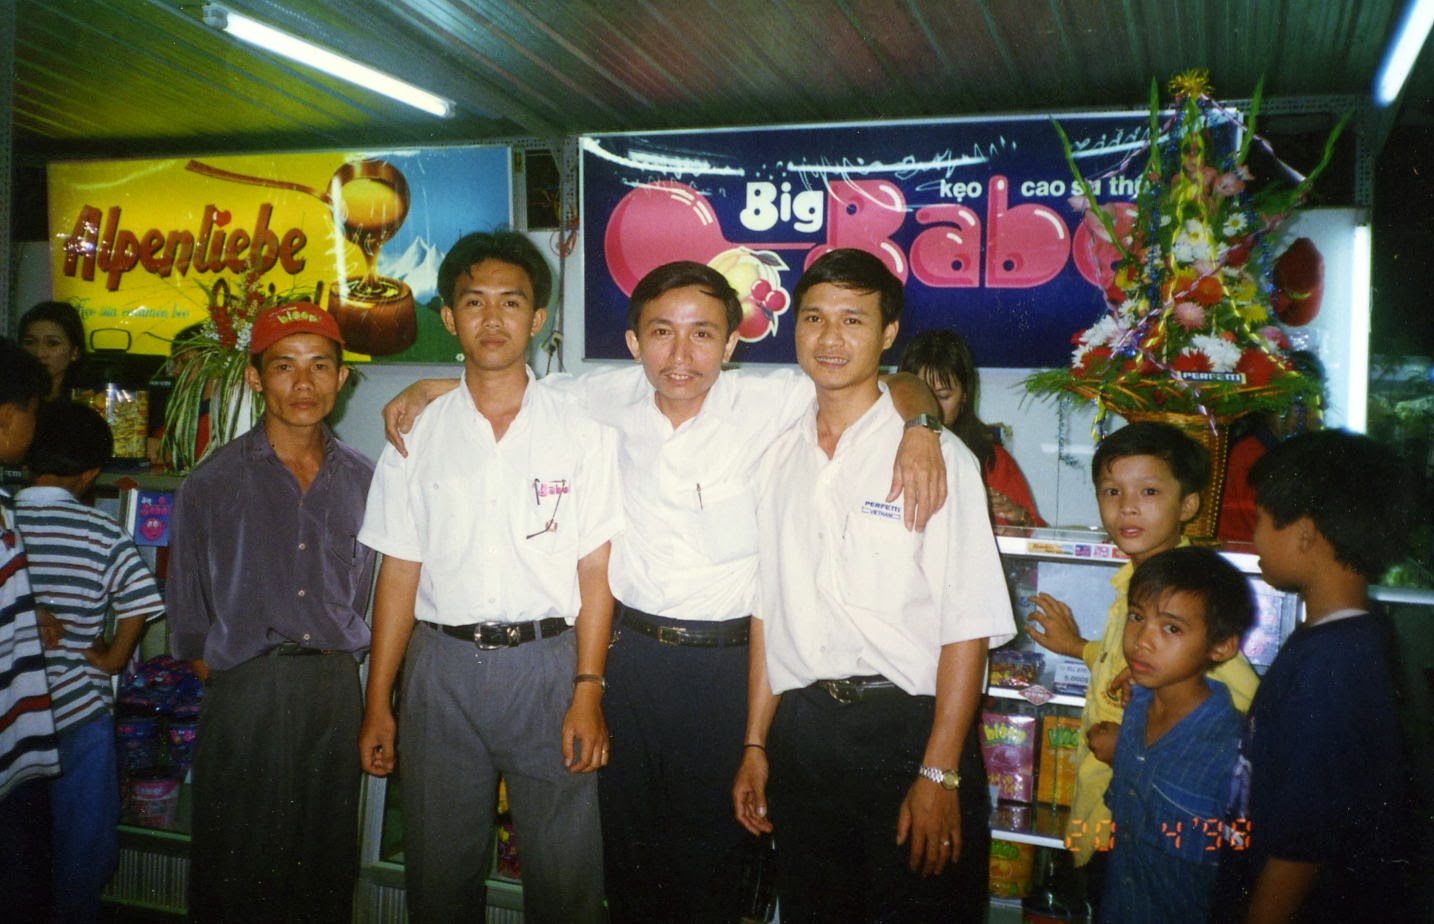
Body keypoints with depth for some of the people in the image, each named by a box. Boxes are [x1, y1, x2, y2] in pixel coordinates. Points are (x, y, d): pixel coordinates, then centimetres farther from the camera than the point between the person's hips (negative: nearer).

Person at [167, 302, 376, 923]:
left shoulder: (361, 480, 6)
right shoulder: (213, 482, -1)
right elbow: (186, 605, 4)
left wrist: (337, 660, 9)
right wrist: (217, 675, 0)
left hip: (335, 690, 2)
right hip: (245, 691, -2)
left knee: (328, 870, 12)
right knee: (237, 871, 7)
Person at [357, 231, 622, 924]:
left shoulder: (581, 431, 1)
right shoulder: (417, 434, 6)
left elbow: (595, 569, -2)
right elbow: (400, 572, 7)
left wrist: (587, 691, -10)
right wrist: (378, 703, 4)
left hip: (548, 662, -2)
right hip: (443, 665, 2)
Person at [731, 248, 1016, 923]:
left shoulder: (935, 455, -8)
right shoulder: (779, 459, 8)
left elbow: (968, 627, -10)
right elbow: (767, 610, 11)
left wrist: (939, 774, -13)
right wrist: (755, 744, 10)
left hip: (907, 728, -4)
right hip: (801, 732, 4)